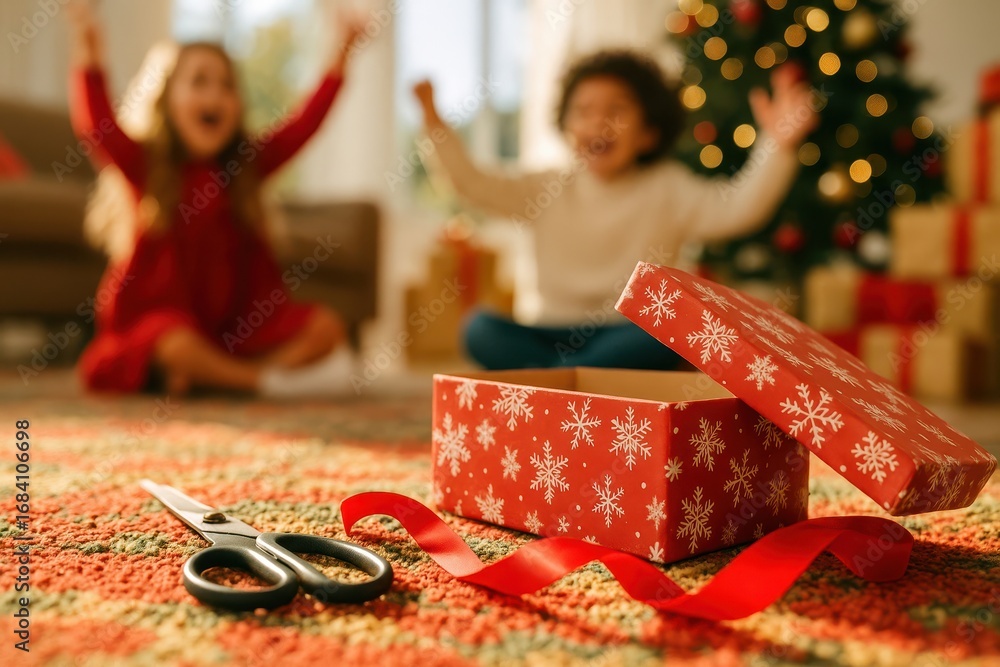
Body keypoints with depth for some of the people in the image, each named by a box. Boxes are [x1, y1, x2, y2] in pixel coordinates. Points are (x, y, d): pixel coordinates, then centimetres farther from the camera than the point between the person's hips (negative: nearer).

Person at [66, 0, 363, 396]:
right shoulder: (143, 164, -2)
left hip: (234, 325, 4)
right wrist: (90, 63, -34)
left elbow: (303, 125, 2)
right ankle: (270, 379, -17)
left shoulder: (247, 164, 7)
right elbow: (96, 127, -19)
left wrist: (339, 63, -6)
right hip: (159, 317, -4)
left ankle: (205, 376, -18)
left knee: (325, 328, -11)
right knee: (177, 345, -38)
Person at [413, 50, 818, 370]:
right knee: (480, 329, -22)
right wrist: (436, 127, -10)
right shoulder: (549, 190, 6)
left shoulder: (667, 191, -1)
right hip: (551, 332, 2)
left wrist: (776, 147, -31)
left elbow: (738, 207, -15)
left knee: (659, 341, -34)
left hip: (628, 333, -1)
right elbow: (473, 184, 2)